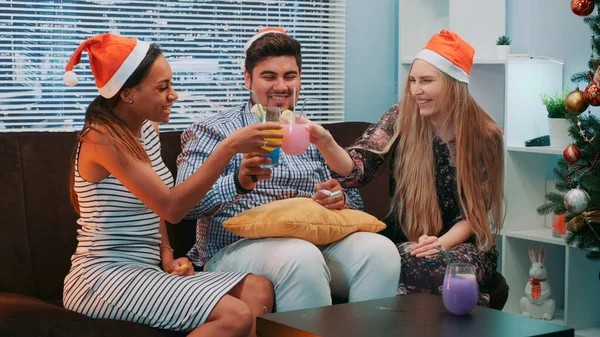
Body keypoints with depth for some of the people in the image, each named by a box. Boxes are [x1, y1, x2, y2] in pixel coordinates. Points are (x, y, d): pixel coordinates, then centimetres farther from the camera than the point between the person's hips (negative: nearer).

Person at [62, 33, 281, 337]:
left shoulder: (148, 129, 11)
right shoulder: (102, 137, -16)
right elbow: (171, 207, -22)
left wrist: (167, 255, 4)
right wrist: (230, 146, -22)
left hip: (146, 271, 8)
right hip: (104, 278, -8)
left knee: (259, 289, -14)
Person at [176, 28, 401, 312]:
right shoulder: (214, 131, 6)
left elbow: (354, 198, 20)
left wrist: (340, 199, -5)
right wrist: (238, 182, -25)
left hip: (317, 241, 4)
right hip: (239, 246, -4)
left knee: (380, 250, -25)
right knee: (302, 258, -36)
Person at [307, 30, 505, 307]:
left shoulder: (484, 136, -5)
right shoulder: (401, 120, -2)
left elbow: (474, 211, -3)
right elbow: (356, 170, -11)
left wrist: (442, 242, -21)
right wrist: (324, 140, -30)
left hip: (460, 243, -1)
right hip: (401, 240, 1)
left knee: (438, 266, -36)